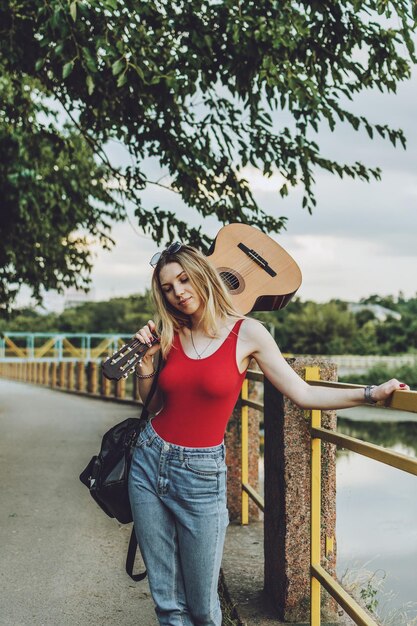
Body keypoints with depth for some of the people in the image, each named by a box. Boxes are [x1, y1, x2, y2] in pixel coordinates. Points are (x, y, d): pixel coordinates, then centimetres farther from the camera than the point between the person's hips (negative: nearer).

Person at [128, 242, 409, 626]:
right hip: (149, 463, 3)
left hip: (200, 476, -3)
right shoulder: (170, 336, 5)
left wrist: (372, 393, -14)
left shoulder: (245, 332, -6)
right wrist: (146, 359, -3)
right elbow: (153, 404, 10)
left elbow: (303, 394, -7)